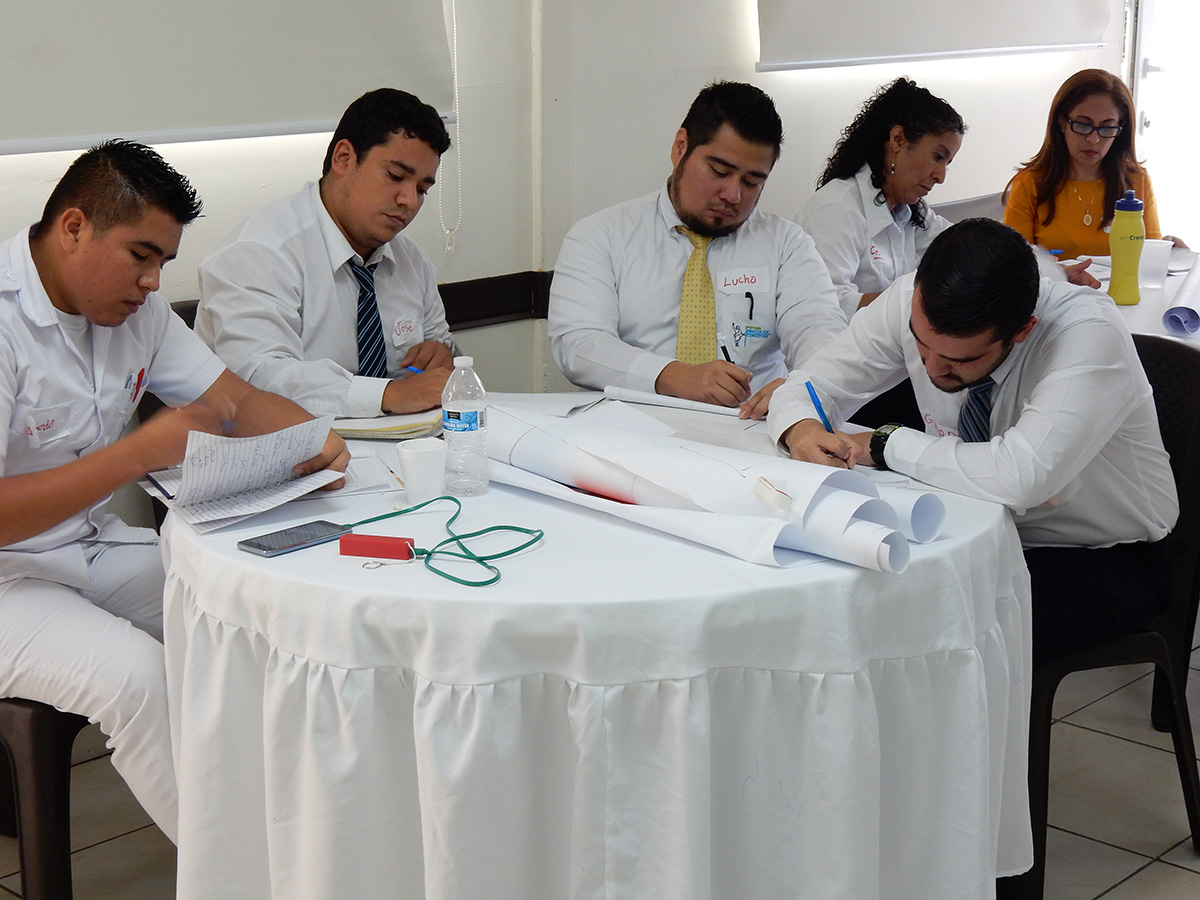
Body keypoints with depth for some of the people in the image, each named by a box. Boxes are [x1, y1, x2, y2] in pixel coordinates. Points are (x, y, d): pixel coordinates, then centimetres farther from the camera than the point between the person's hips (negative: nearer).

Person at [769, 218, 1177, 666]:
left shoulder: (1090, 334, -29)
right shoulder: (915, 302, -15)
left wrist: (888, 445, -30)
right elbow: (811, 384, -3)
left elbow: (1023, 478, -43)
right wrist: (800, 429, -28)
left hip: (1101, 558, -5)